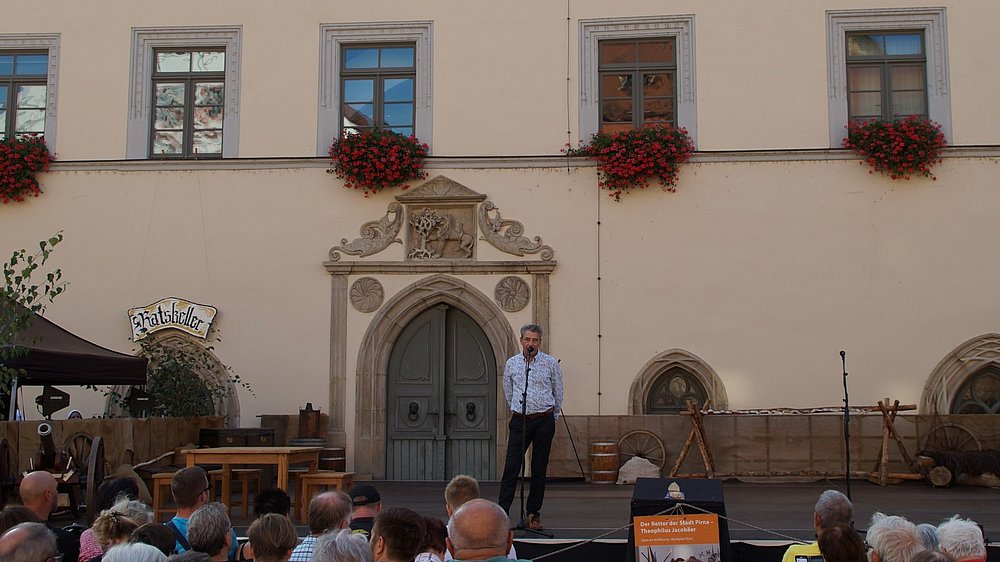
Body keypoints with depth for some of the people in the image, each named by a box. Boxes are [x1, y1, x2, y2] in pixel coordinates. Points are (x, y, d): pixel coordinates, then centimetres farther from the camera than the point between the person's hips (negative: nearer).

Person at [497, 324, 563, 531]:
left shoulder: (550, 363, 0)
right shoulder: (511, 363, 5)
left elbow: (558, 394, 11)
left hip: (544, 420, -1)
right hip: (519, 420, 1)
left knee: (539, 470, 3)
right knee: (511, 467, -6)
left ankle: (533, 514, 11)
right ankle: (502, 512, -7)